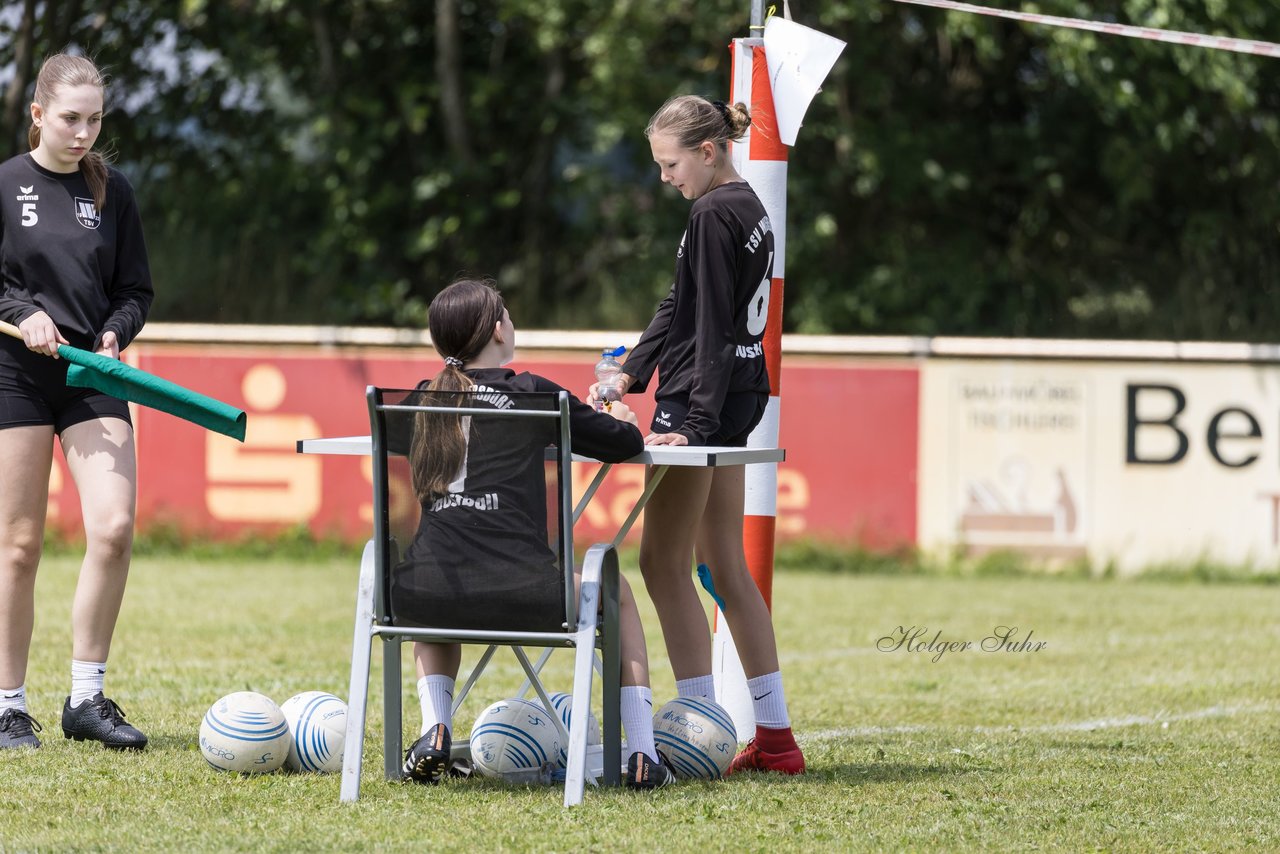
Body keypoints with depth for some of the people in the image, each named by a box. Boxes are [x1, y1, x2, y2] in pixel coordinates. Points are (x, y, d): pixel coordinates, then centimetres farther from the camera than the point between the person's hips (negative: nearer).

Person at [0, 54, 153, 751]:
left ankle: (86, 700, -3)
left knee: (114, 529, -13)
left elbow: (135, 290, 13)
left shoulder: (111, 191, 9)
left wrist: (113, 333, -6)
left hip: (93, 378, 2)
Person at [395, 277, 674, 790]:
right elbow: (628, 443, 13)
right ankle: (642, 755, 20)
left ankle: (435, 732, 21)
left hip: (428, 596, 3)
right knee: (614, 591, 28)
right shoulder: (533, 395, 5)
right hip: (520, 594, -3)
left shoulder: (424, 401, 16)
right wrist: (617, 421, 38)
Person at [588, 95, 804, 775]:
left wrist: (694, 424, -21)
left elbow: (711, 329, -19)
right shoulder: (748, 209, 15)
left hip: (702, 401, -10)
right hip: (738, 400, 10)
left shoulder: (714, 215, -15)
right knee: (725, 565, 13)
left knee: (664, 564, -4)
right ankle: (774, 735, 13)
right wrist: (631, 372, 12)